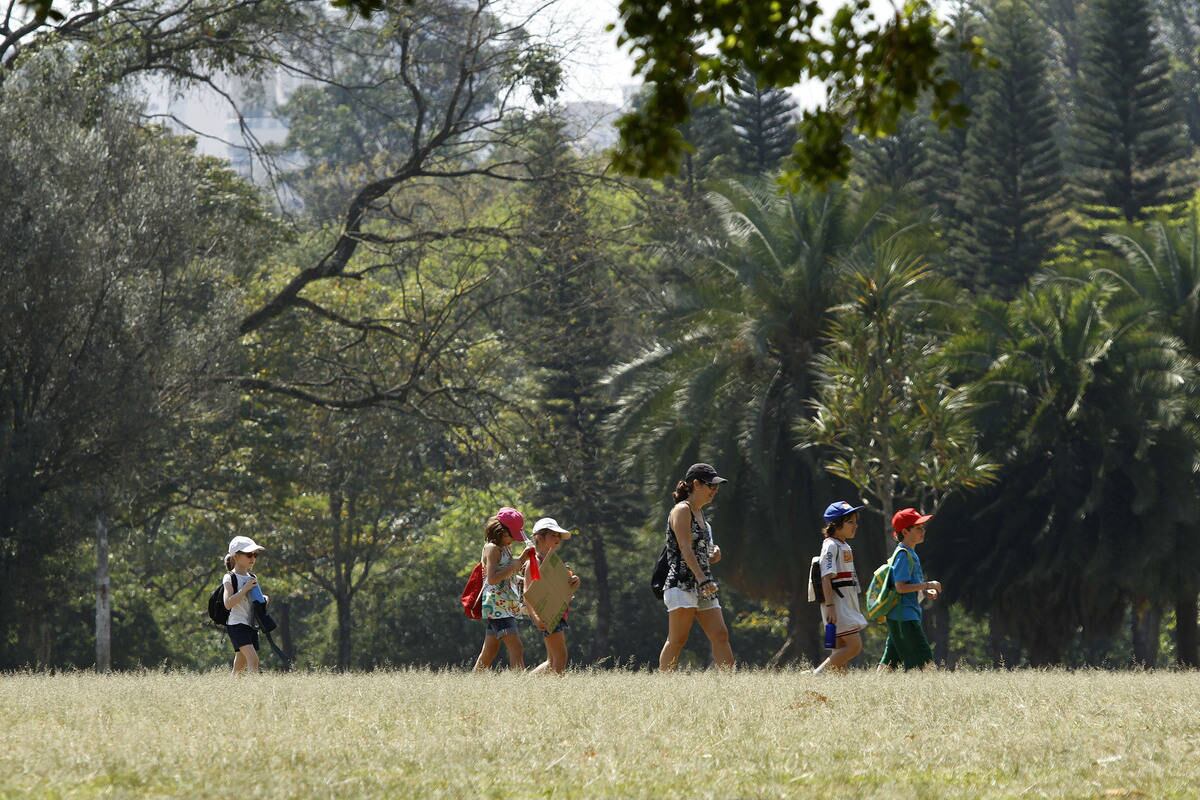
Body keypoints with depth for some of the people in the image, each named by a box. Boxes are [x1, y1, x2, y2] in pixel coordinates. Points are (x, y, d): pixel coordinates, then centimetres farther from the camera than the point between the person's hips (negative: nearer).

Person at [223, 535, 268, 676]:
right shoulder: (230, 578, -6)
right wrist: (246, 588, -21)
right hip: (236, 626, -8)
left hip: (251, 626, 8)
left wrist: (263, 600, 6)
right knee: (253, 659, -23)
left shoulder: (251, 578, 15)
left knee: (240, 667, 11)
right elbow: (228, 604, -17)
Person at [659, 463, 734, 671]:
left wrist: (712, 557, 7)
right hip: (682, 585, -9)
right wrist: (702, 579, -26)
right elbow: (685, 549, -17)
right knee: (677, 640, -10)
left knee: (720, 636, 0)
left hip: (703, 589, 9)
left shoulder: (699, 513, 21)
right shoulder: (682, 510, -6)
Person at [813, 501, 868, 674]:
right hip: (837, 603, -10)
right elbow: (826, 577, -18)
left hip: (848, 604, 10)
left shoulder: (845, 546, 18)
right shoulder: (831, 546, -11)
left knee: (841, 651, 7)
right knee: (854, 646, -15)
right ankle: (816, 675, -15)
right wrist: (830, 606, -24)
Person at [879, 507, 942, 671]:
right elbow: (900, 587, -20)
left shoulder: (911, 553, 17)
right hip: (904, 616, -10)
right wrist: (927, 585, -15)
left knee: (890, 662, 9)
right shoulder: (903, 555, -13)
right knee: (923, 660, -11)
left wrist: (925, 592, 10)